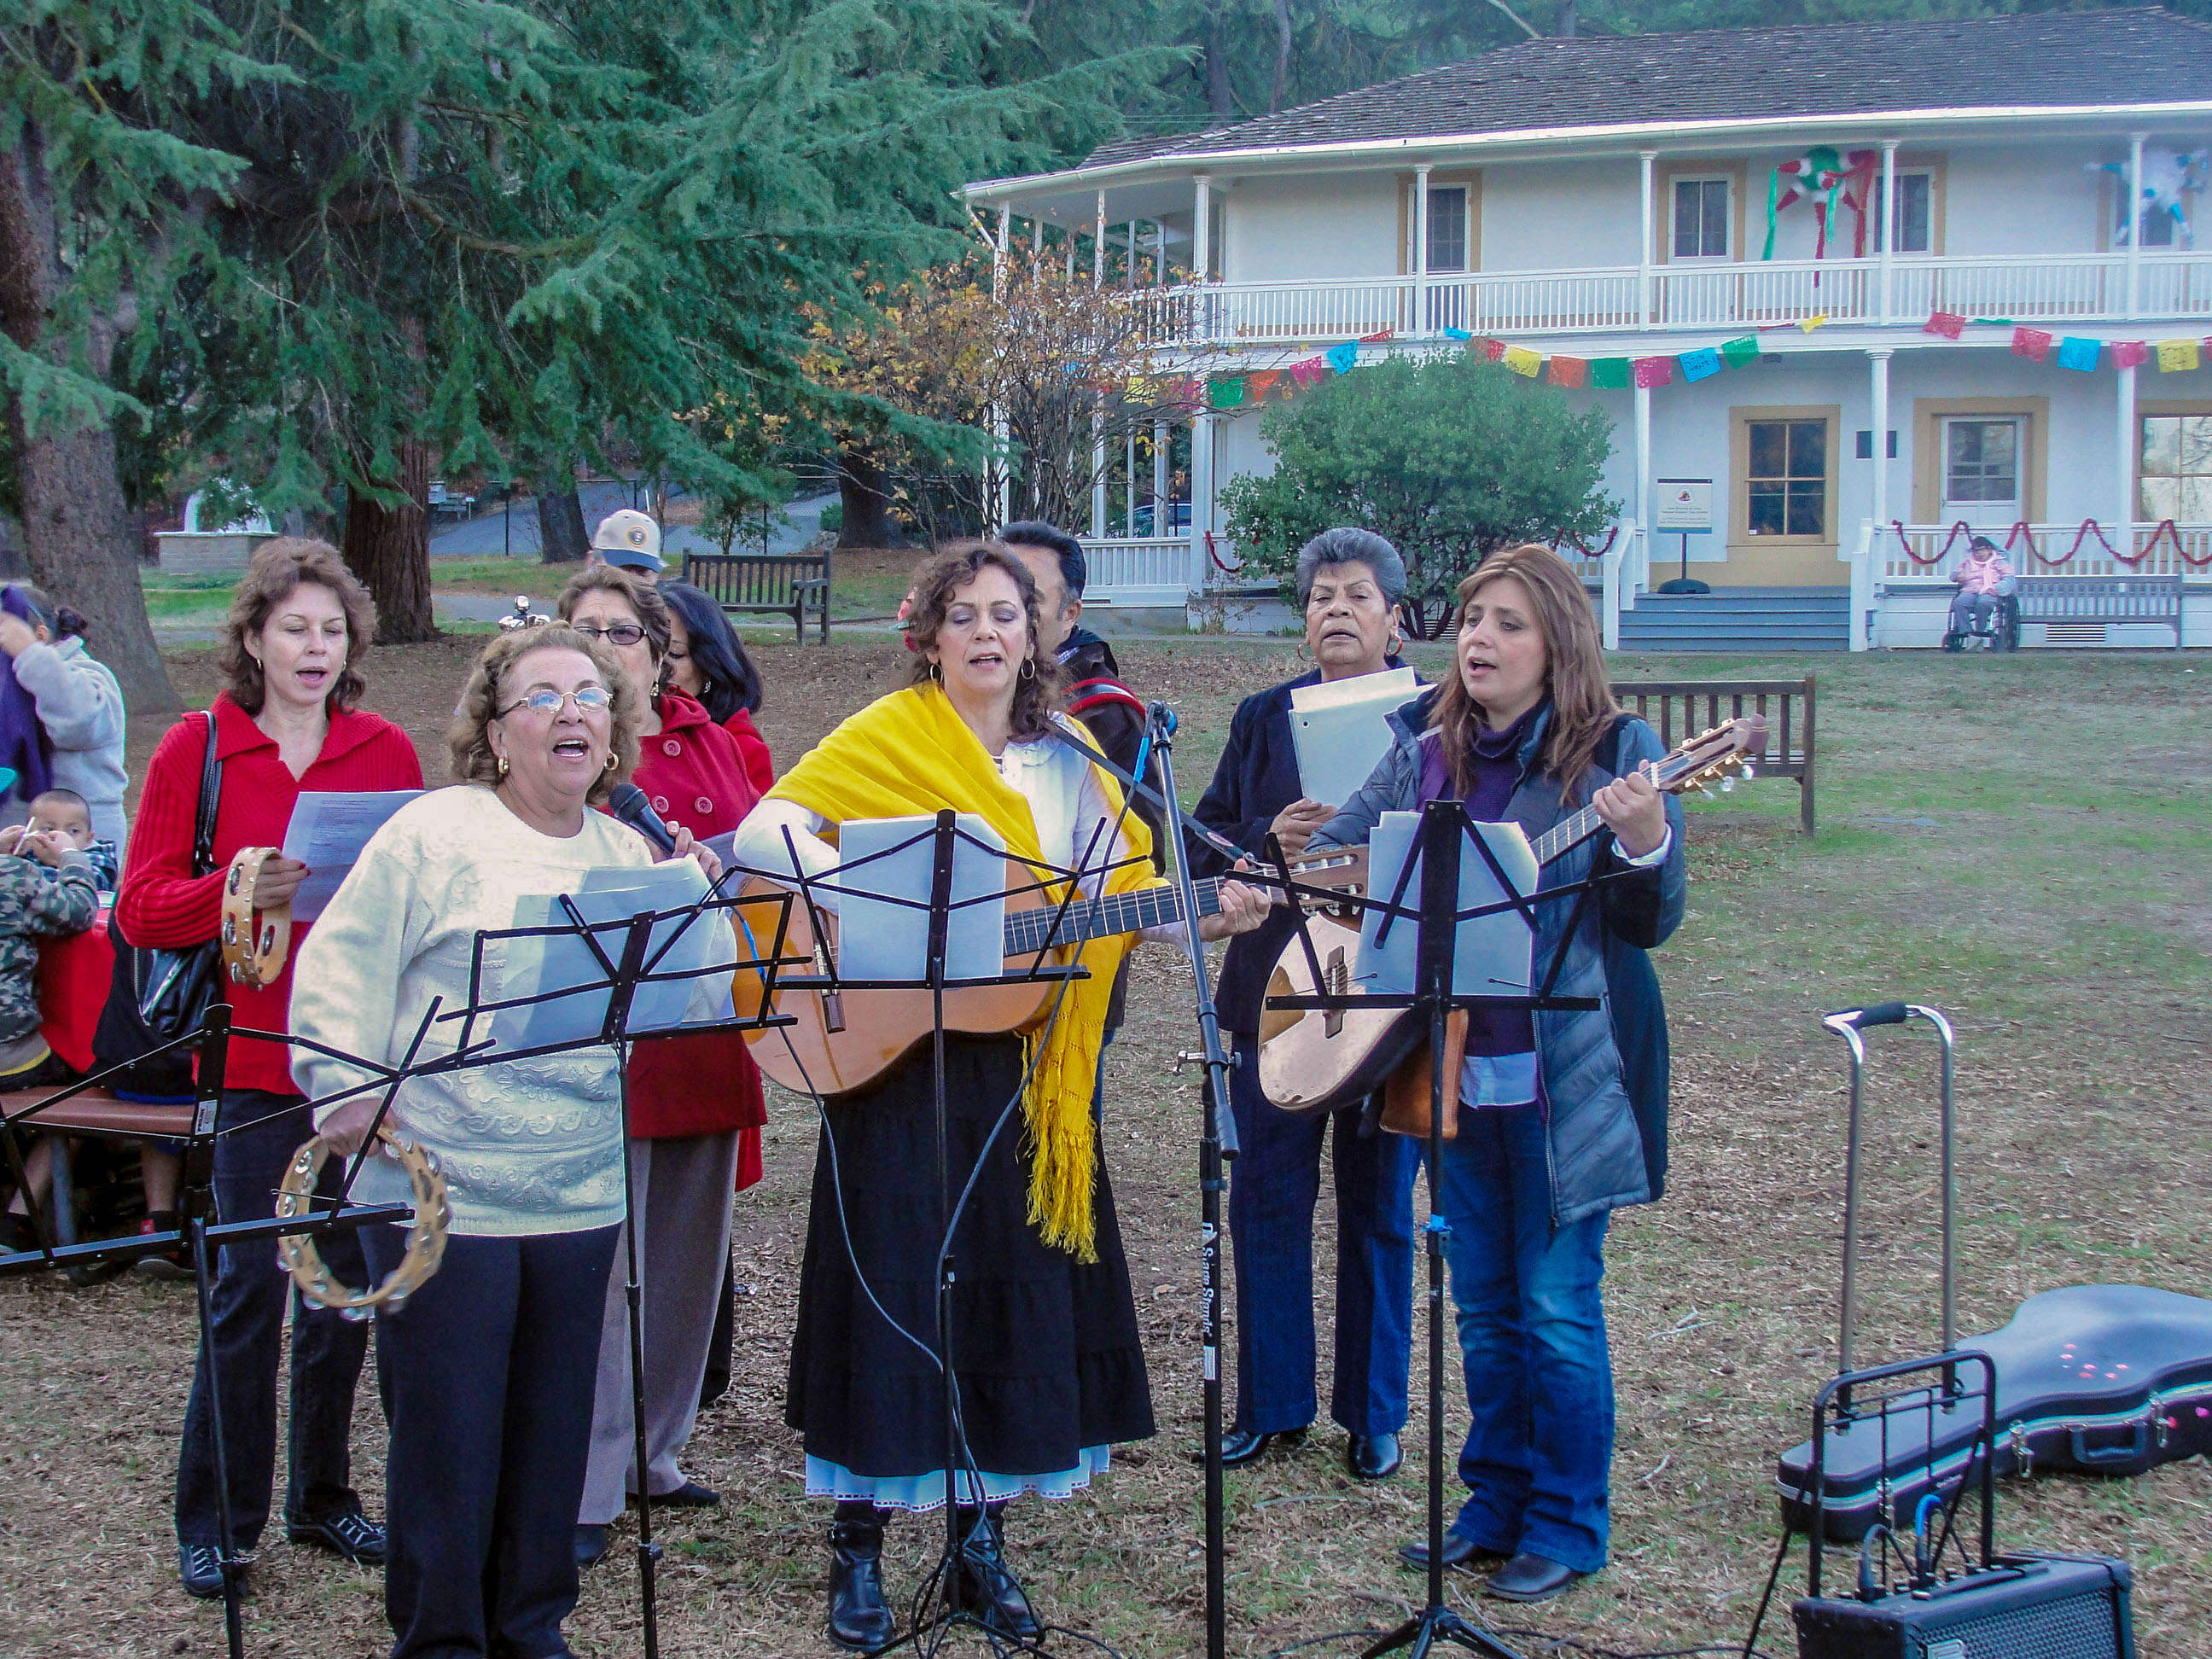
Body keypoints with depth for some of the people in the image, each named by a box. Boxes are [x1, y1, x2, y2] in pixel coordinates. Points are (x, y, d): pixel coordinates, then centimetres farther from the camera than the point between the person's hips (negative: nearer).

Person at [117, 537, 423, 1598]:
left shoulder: (386, 751, 7)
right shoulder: (196, 750, -1)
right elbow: (141, 911, -3)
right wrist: (244, 892, -19)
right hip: (257, 1059, -3)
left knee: (345, 1282, 10)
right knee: (248, 1288, -3)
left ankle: (319, 1498, 23)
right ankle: (216, 1522, 9)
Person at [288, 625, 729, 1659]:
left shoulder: (629, 856, 11)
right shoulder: (433, 835, -4)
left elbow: (686, 1007, 10)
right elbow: (342, 970, -5)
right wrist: (348, 1095, -12)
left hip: (582, 1196, 5)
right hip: (438, 1193, -5)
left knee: (554, 1428, 12)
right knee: (446, 1429, 3)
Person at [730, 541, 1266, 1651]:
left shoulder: (1065, 762, 11)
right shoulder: (885, 738, -3)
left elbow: (1118, 893, 9)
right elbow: (766, 828, -13)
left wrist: (1206, 918, -9)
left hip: (1025, 1073, 4)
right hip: (896, 1060, -4)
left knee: (1016, 1291, 6)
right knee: (893, 1288, -2)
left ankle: (981, 1539, 19)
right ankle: (859, 1548, 9)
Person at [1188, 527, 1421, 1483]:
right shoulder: (1263, 717, 9)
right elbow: (1205, 843, 5)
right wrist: (1270, 840, -14)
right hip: (1276, 992, 2)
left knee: (1378, 1208, 6)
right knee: (1265, 1197, 4)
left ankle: (1374, 1416, 17)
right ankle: (1270, 1405, 18)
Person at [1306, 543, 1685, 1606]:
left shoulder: (1613, 752, -7)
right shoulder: (1427, 753, 6)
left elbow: (1651, 924, -8)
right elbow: (1333, 852, 7)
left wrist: (1645, 843, -28)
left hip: (1566, 1078, -5)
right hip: (1454, 1070, 5)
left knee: (1556, 1307, 1)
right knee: (1483, 1307, 15)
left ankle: (1567, 1524, 15)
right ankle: (1496, 1503, 28)